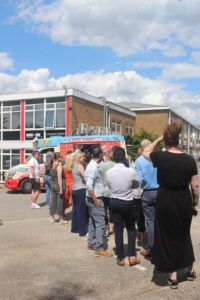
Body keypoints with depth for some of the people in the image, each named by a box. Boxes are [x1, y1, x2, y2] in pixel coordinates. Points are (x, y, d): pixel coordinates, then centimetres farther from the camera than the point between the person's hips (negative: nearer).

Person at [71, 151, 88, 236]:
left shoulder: (74, 166, 12)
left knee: (75, 209, 15)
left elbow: (79, 177, 11)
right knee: (82, 210, -3)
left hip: (74, 189, 9)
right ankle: (82, 230, 1)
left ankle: (74, 228, 23)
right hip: (81, 190, -9)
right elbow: (85, 178, -16)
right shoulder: (80, 166, -13)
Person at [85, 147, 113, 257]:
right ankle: (99, 249, 1)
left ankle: (91, 243, 28)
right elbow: (89, 186, -28)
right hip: (95, 199, -10)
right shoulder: (94, 167, -21)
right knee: (100, 223, -5)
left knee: (93, 221, 17)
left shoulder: (92, 165, 9)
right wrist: (95, 199, -21)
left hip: (93, 198, 10)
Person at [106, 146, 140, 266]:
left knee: (118, 230, 9)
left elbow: (109, 186, 4)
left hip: (114, 202, 2)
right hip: (128, 203, -2)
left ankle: (120, 258, 16)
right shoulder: (131, 171, -17)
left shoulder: (108, 172, -10)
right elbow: (137, 185, 1)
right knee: (131, 229, 15)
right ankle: (132, 256, 15)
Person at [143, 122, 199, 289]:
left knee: (167, 237, 10)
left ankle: (173, 276, 17)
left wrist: (158, 139, 9)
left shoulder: (161, 157, -12)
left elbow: (145, 152, 11)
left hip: (165, 201, -3)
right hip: (184, 201, 3)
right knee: (184, 235, 22)